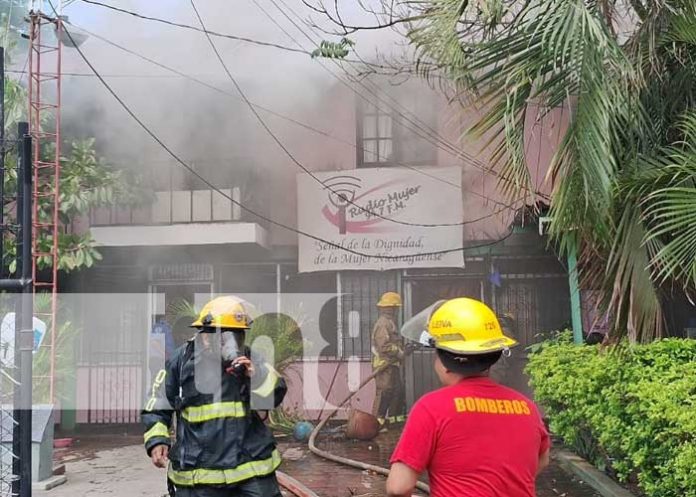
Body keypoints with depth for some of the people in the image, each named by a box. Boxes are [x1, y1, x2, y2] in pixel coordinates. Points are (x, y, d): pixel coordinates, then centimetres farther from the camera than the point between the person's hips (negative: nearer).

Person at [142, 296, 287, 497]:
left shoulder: (247, 360, 5)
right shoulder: (181, 361, -1)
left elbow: (276, 394, -3)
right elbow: (157, 409, 7)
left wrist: (256, 375, -20)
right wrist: (157, 441, -7)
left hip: (252, 465, 2)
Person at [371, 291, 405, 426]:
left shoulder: (390, 322, 18)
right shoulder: (383, 323, -17)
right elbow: (384, 346, -24)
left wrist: (400, 350, 11)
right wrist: (399, 352, -15)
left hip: (392, 364, 11)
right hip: (384, 364, -11)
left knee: (398, 390, 16)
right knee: (384, 392, -9)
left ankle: (395, 418, 26)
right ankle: (377, 421, -6)